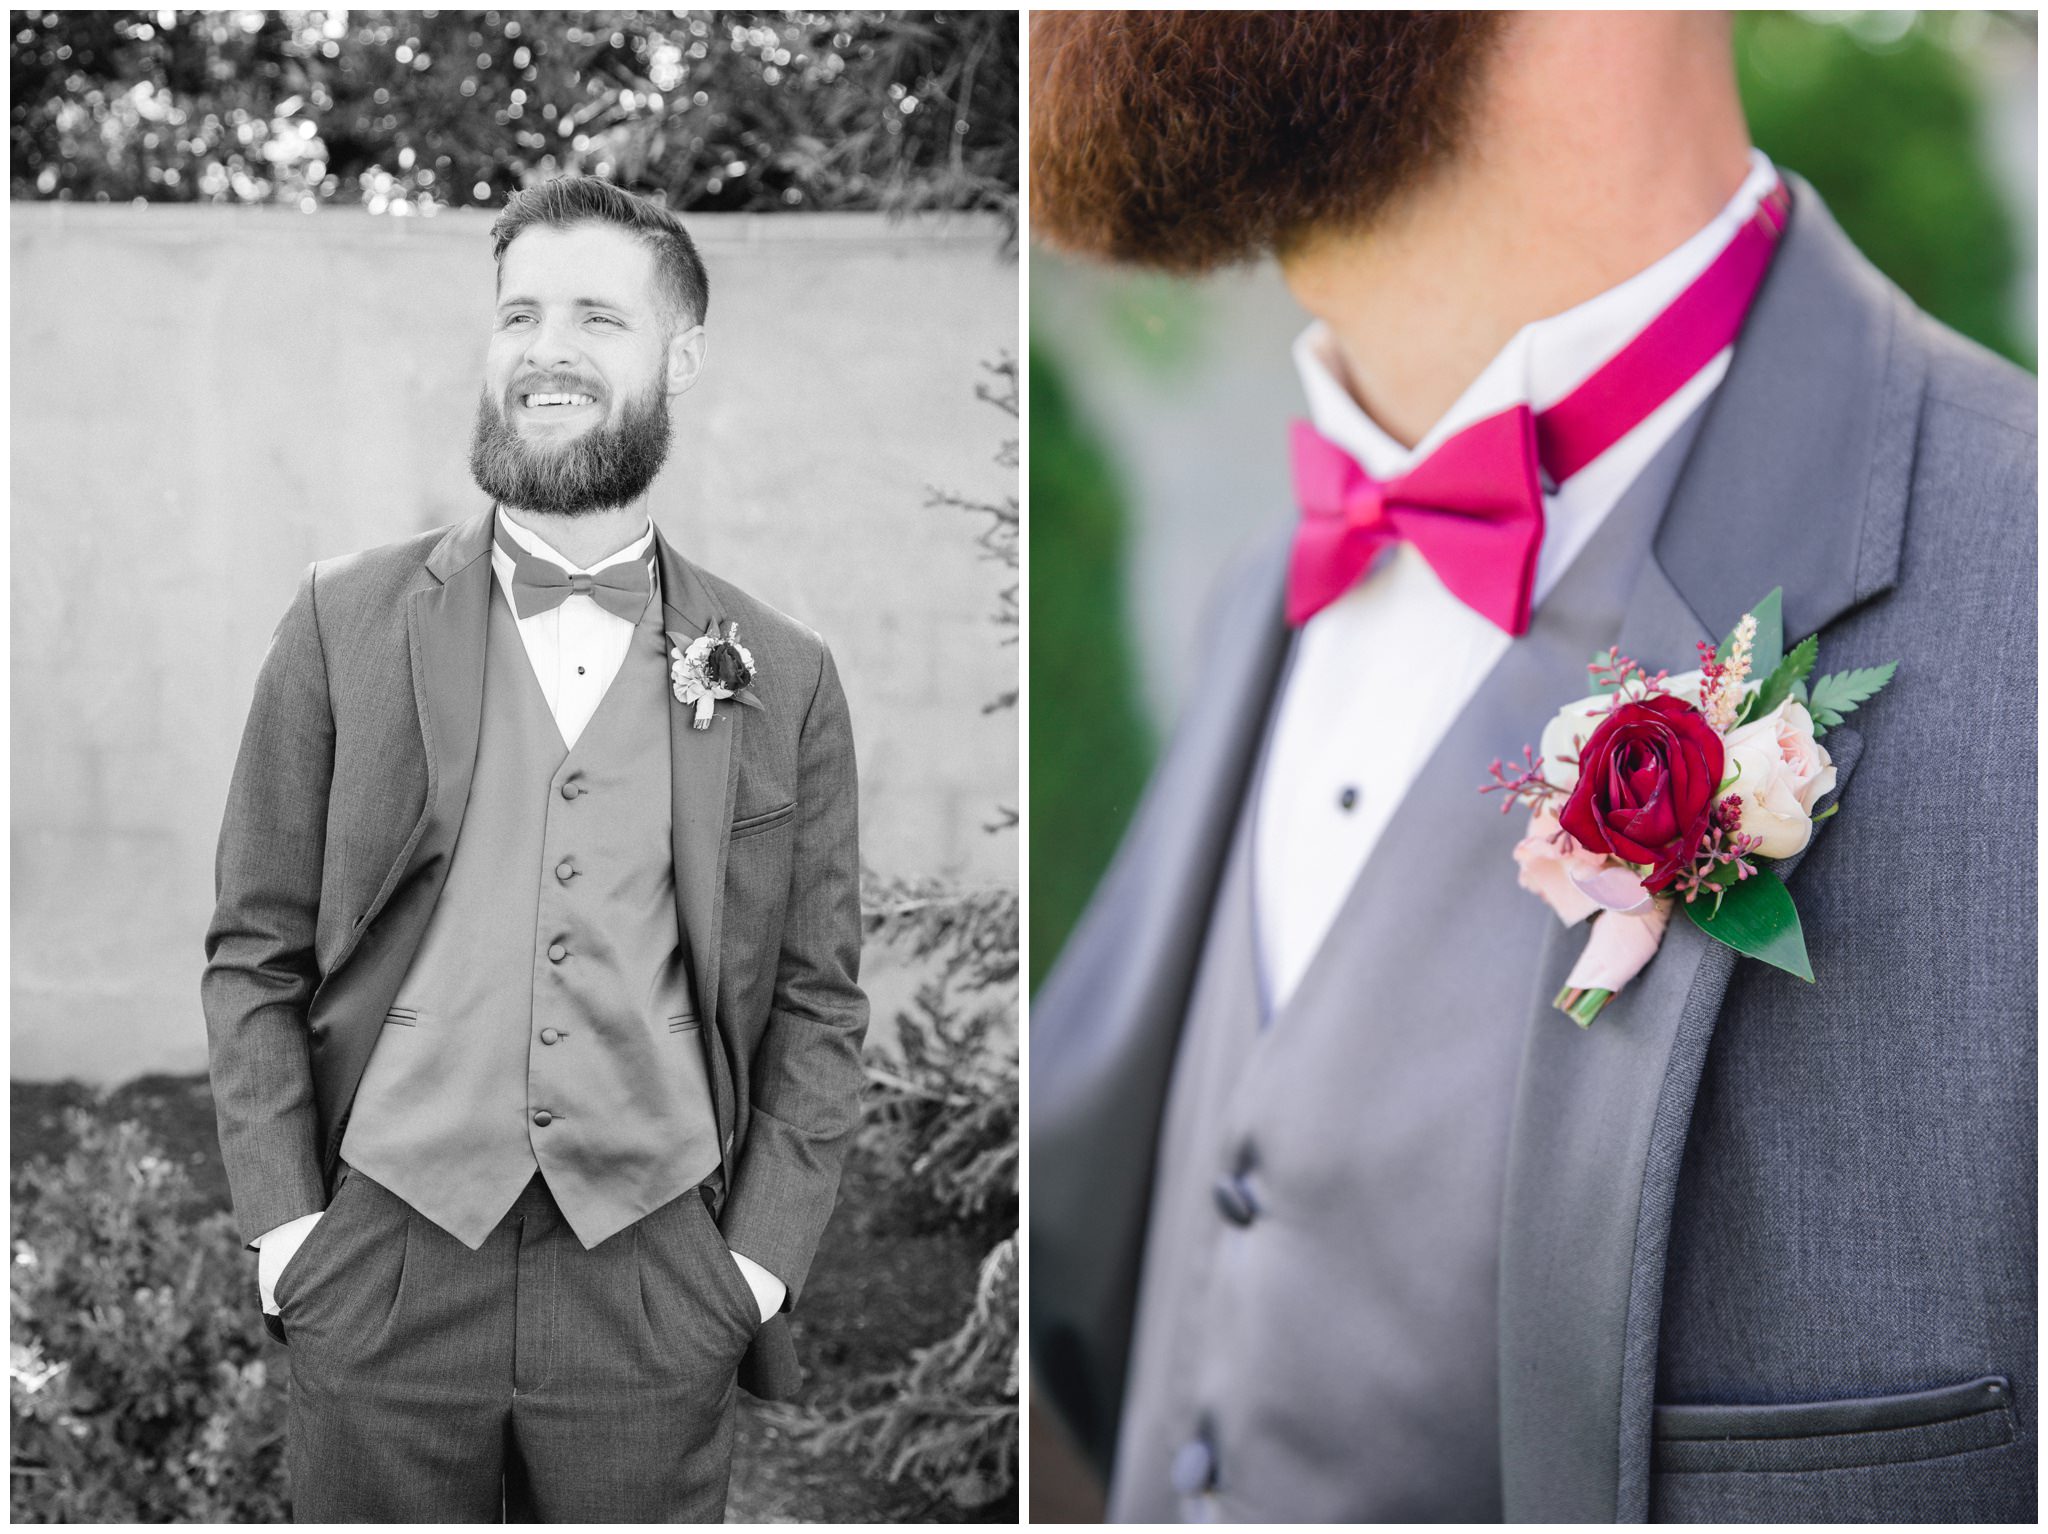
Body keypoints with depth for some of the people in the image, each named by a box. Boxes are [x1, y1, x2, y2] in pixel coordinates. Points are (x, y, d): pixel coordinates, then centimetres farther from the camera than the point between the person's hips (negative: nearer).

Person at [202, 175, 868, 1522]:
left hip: (656, 1290, 0)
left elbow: (816, 1008, 6)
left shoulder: (783, 679, 4)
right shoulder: (344, 626, 3)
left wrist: (760, 1260, -2)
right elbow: (255, 956, 5)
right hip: (383, 1271, 0)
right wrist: (282, 1223, -2)